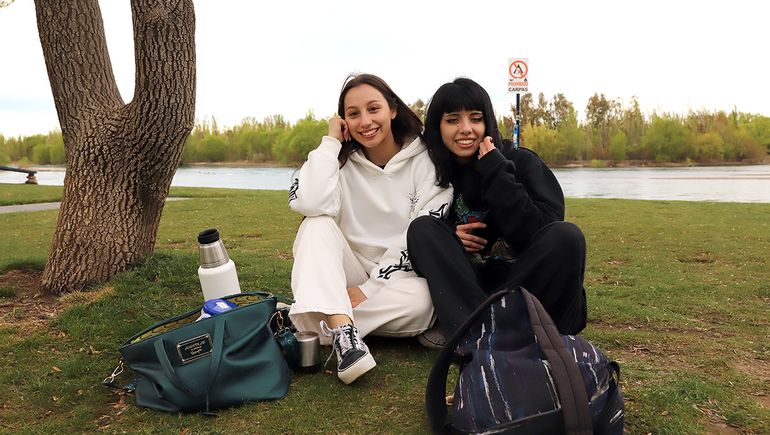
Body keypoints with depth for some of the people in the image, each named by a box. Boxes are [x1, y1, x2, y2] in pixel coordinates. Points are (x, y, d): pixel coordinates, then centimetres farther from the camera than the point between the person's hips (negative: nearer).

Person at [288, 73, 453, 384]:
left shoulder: (426, 160, -6)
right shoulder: (342, 160, 1)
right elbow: (308, 203, -21)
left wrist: (372, 288, -16)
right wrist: (331, 142, -14)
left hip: (400, 278, -1)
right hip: (347, 278, 2)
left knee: (419, 301, -35)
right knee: (317, 226, -25)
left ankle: (319, 325, -25)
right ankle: (343, 329, -41)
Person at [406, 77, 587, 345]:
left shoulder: (521, 162, -4)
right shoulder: (436, 173, 4)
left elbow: (544, 233, -16)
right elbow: (424, 244, 13)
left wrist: (497, 173, -19)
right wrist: (451, 237, -10)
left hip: (531, 287, -2)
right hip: (468, 288, 2)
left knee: (567, 236, -29)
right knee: (422, 228, -16)